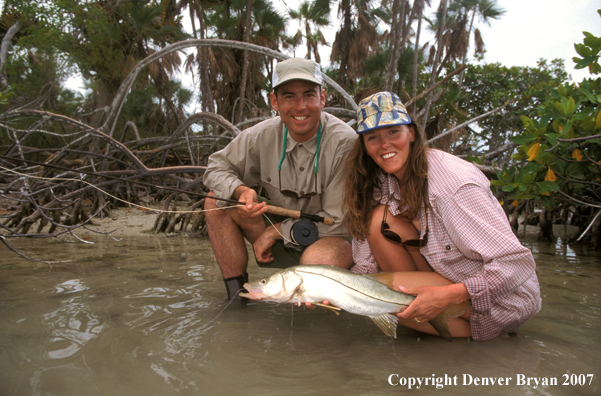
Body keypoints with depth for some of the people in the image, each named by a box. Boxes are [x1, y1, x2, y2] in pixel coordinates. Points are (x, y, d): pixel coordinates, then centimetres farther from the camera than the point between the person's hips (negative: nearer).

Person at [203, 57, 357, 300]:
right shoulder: (263, 136, -10)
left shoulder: (345, 143, -22)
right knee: (216, 199, -10)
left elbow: (339, 222, -19)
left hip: (334, 240, -4)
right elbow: (216, 167, 1)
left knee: (317, 259, -39)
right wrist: (240, 191, -22)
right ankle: (236, 292, -4)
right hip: (282, 243, 4)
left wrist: (278, 230, -17)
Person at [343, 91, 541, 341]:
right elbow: (367, 265, -5)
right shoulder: (381, 183, -4)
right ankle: (417, 306, -2)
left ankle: (471, 328, -4)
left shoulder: (453, 182, -26)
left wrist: (448, 295, -33)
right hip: (447, 275, 7)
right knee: (380, 219, -14)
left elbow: (518, 263, -26)